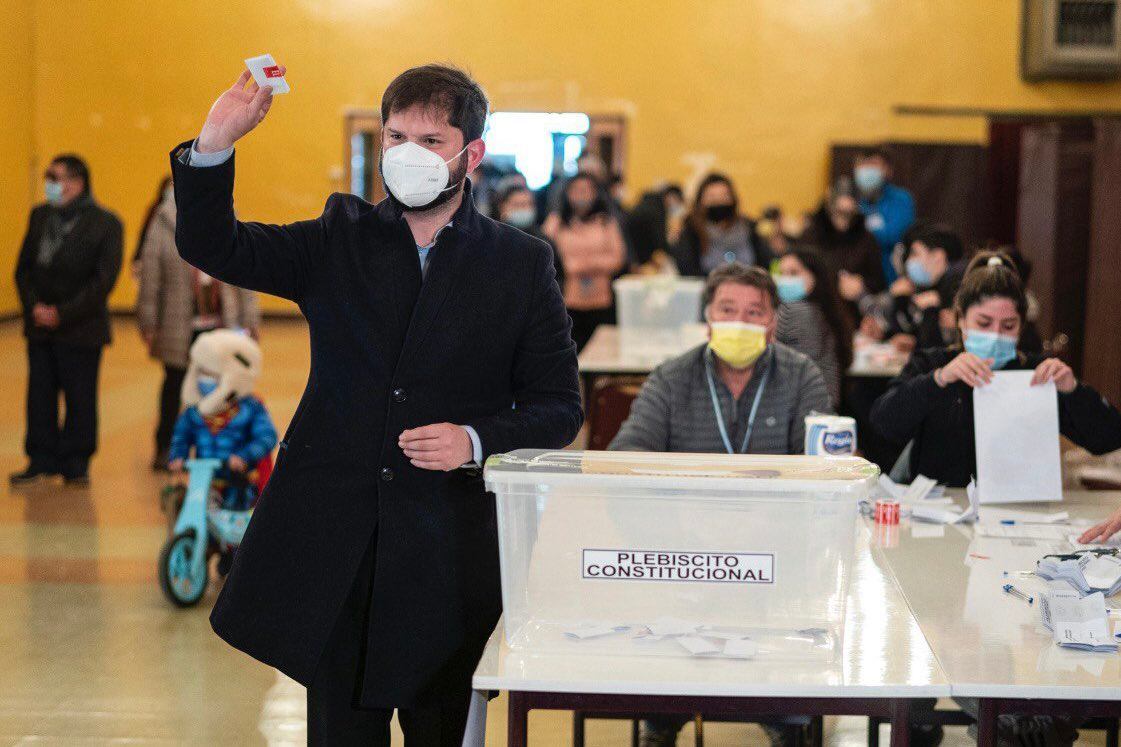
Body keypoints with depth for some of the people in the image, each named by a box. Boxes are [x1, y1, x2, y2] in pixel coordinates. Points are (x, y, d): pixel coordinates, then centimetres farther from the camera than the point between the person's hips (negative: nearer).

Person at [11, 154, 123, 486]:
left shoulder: (105, 223, -7)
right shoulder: (40, 216, 8)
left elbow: (104, 279, -11)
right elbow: (24, 267, 9)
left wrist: (62, 314, -14)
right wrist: (34, 306, -8)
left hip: (81, 330, -5)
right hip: (40, 327, 5)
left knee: (80, 398, 3)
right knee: (40, 396, 7)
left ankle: (76, 463, 15)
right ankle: (42, 461, 17)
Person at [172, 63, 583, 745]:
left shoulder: (521, 264, 3)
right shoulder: (341, 239, 8)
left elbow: (559, 406, 4)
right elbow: (212, 246, 0)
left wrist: (477, 441, -14)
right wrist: (217, 140, -16)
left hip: (449, 557, -1)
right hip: (333, 544, 2)